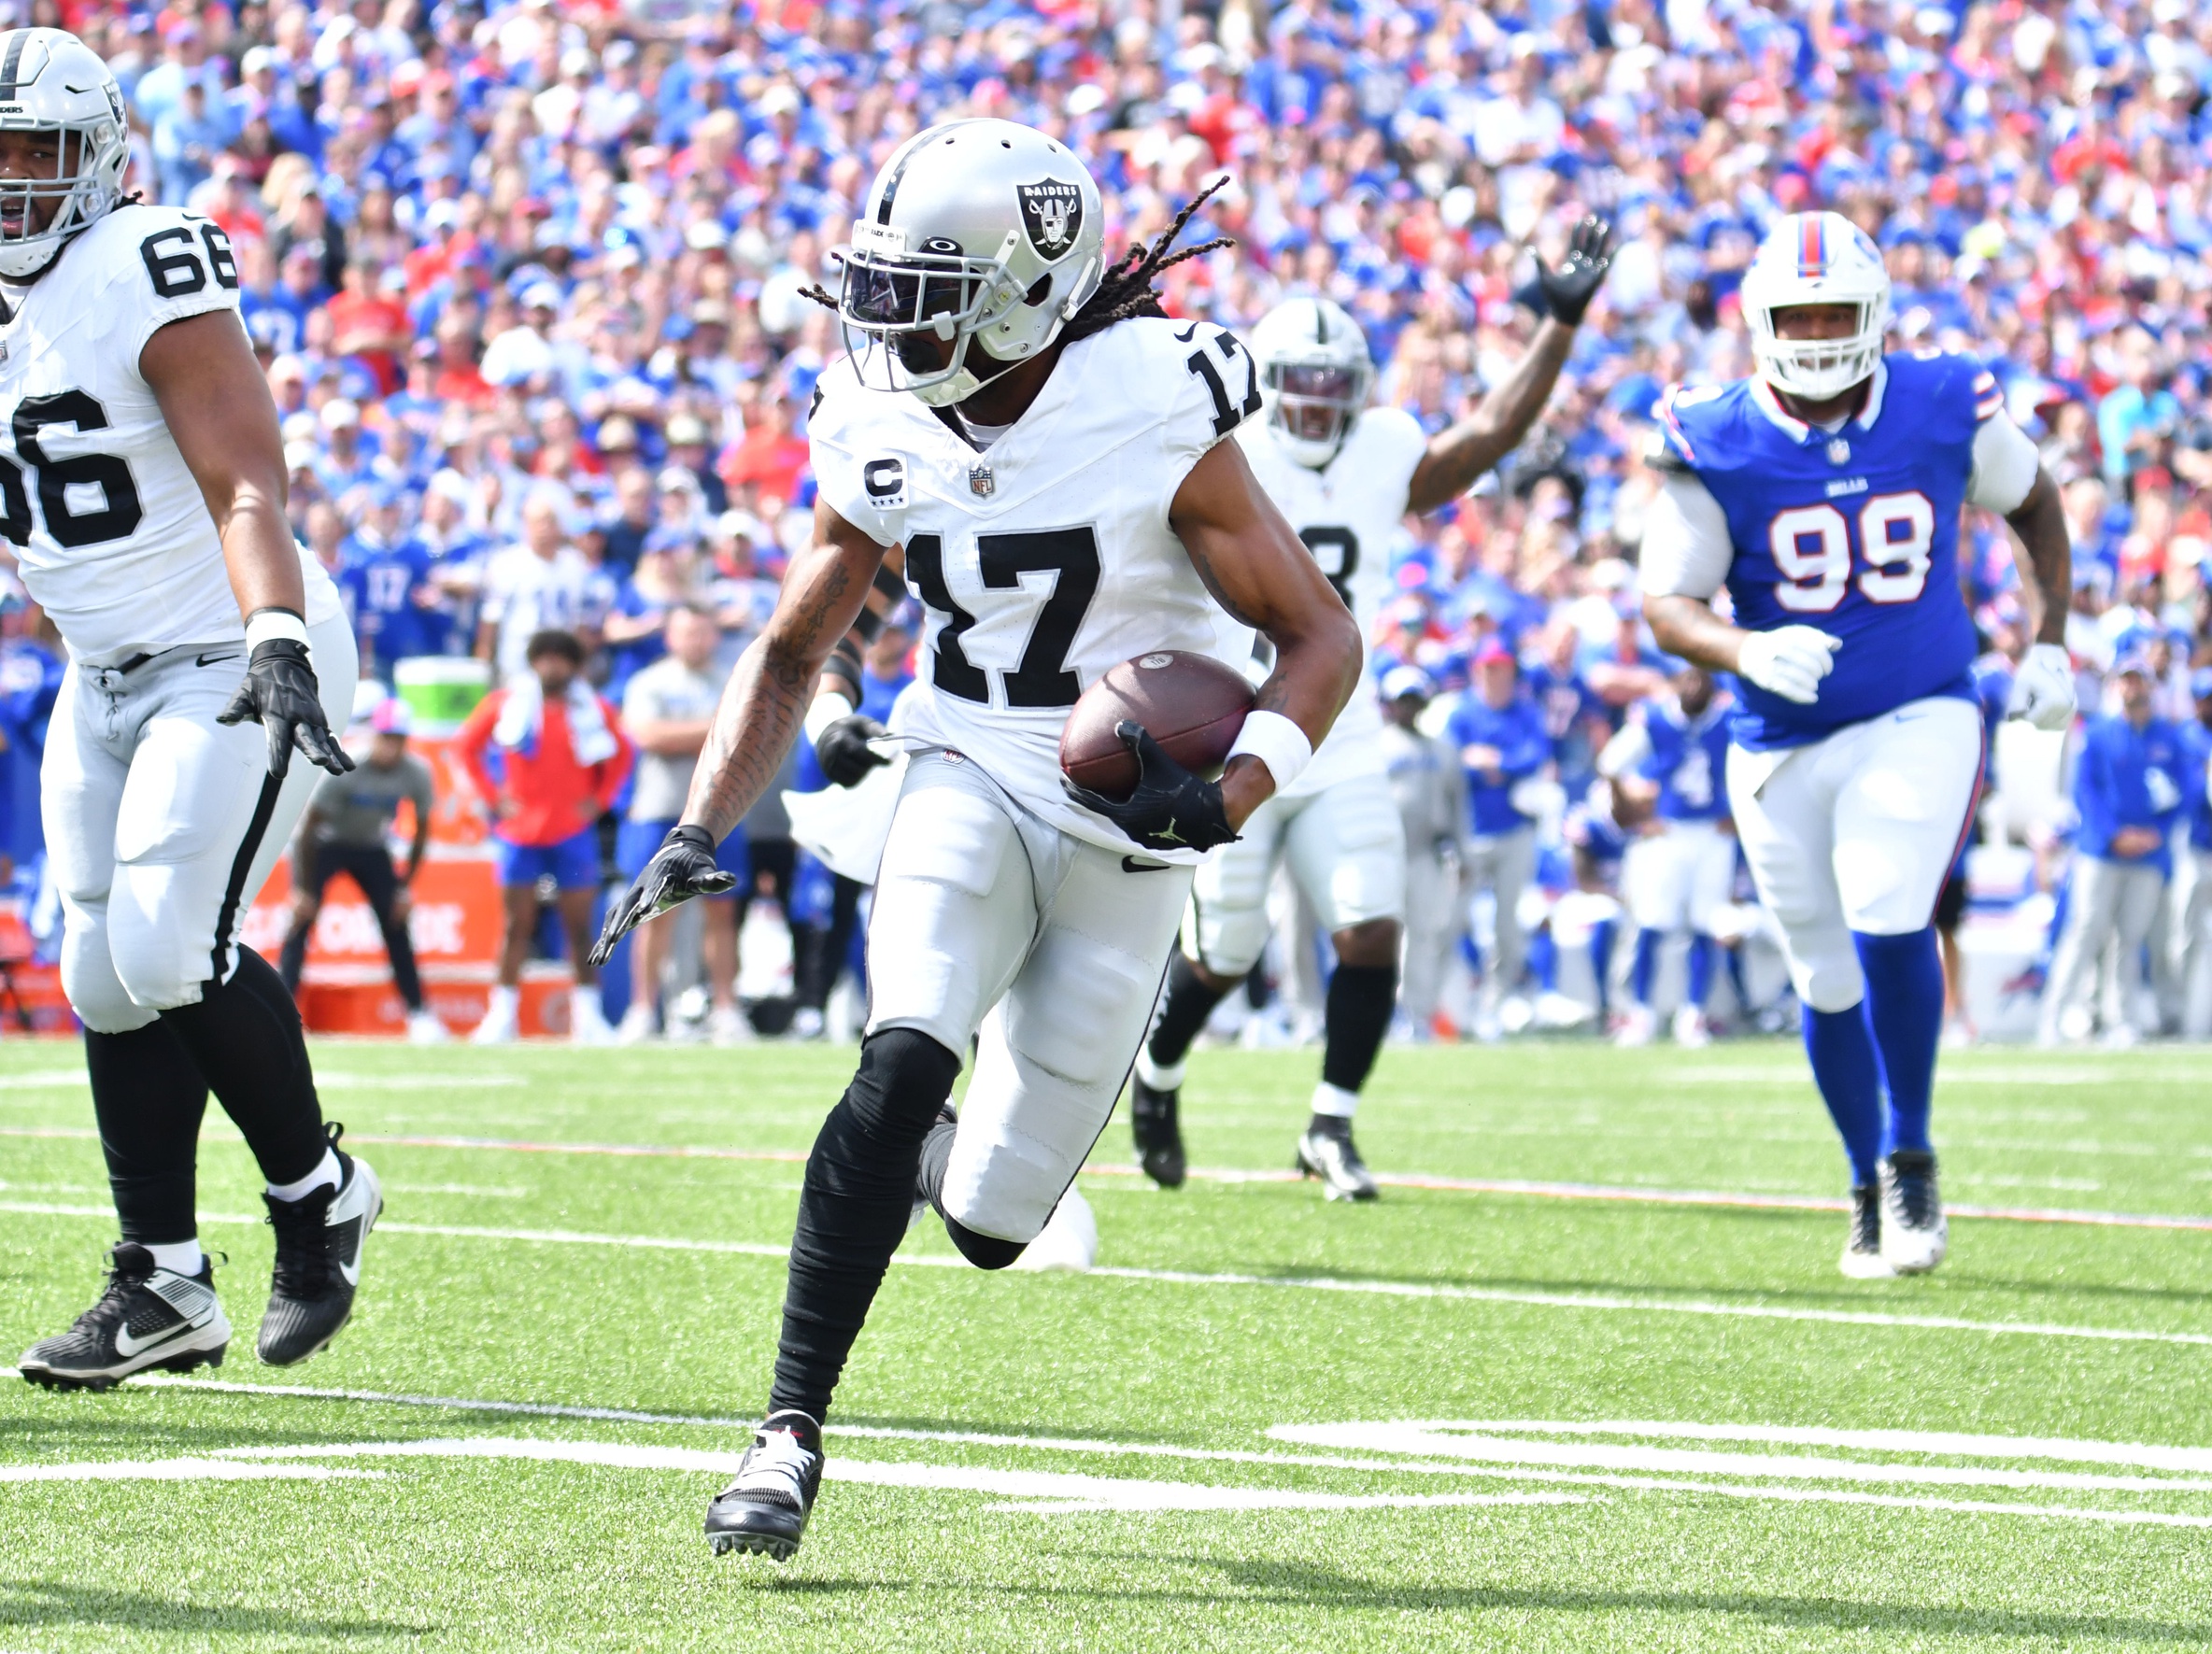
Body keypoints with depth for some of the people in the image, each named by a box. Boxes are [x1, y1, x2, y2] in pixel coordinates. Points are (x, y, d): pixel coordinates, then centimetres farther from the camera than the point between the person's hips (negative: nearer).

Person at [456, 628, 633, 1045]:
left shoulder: (594, 711, 4)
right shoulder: (505, 703, 2)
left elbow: (622, 754, 18)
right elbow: (467, 745, 11)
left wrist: (599, 798, 6)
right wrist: (493, 795, 4)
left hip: (574, 833, 0)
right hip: (520, 832, 0)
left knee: (579, 926, 0)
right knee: (517, 924, -1)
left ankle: (587, 1015, 4)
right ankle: (502, 1014, 3)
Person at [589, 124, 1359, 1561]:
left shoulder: (1154, 420, -16)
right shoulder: (886, 444, -3)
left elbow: (1322, 638, -10)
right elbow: (794, 651, 12)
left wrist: (1231, 800, -27)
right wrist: (702, 830, -1)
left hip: (1128, 838, -2)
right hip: (970, 791, 2)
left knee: (990, 1224, -3)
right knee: (906, 1059, -27)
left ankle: (944, 1152, 36)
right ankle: (791, 1431, -23)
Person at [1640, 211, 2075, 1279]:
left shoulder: (1945, 410, -7)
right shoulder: (1713, 448, -11)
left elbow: (2033, 505, 13)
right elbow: (1666, 603, -11)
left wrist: (2047, 641, 7)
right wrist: (1745, 652, -31)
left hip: (1921, 718, -1)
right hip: (1785, 743, 1)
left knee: (1887, 921, -22)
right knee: (1828, 981, 8)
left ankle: (1910, 1159, -4)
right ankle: (1870, 1189, 29)